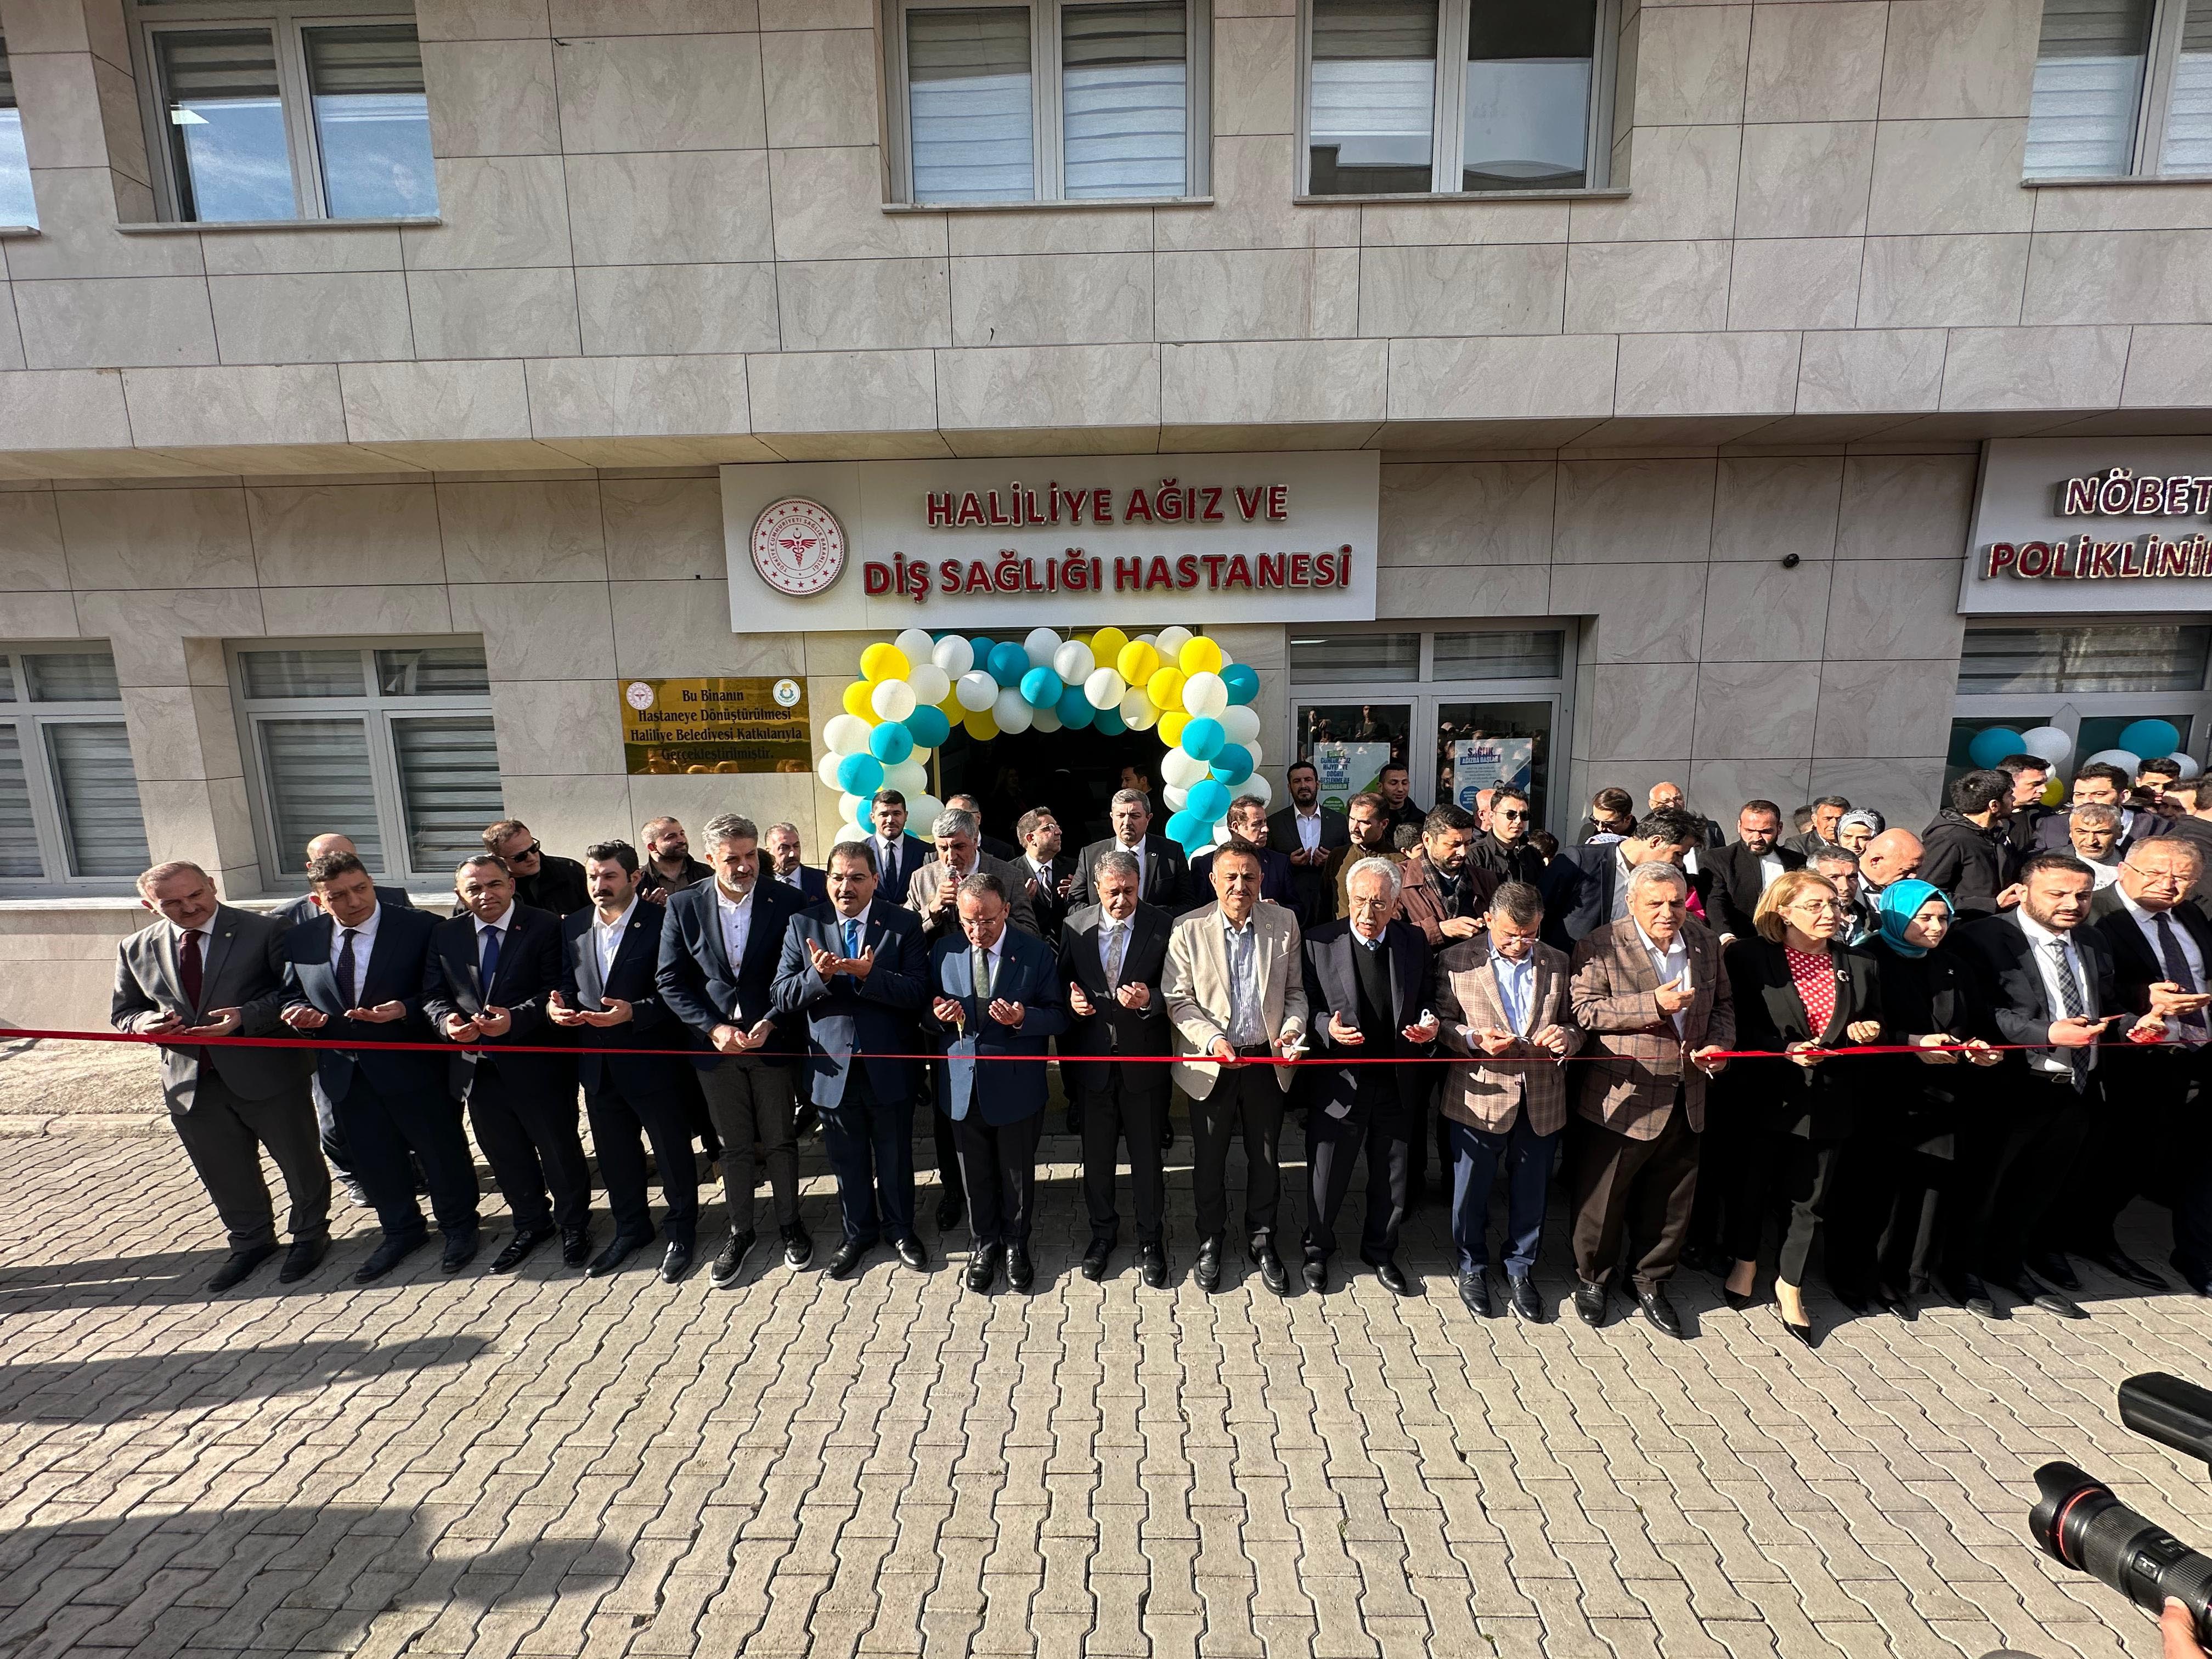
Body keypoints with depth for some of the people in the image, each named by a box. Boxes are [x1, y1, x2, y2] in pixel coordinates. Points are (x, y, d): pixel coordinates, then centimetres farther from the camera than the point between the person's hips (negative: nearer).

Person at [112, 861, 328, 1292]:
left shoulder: (264, 933, -9)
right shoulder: (136, 950, 5)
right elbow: (123, 1013, 14)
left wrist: (247, 1016, -25)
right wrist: (145, 1023, -9)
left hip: (268, 1074, -4)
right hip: (191, 1083, 4)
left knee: (299, 1162, 11)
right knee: (225, 1176, 19)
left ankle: (309, 1236, 34)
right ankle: (251, 1242, 42)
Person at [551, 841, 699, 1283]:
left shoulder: (662, 922, -14)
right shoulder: (573, 927, 5)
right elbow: (568, 984, 12)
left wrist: (634, 1012, -29)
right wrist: (556, 1005, -9)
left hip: (653, 1062, -6)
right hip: (598, 1063, 6)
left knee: (673, 1152, 9)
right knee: (614, 1155, 20)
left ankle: (681, 1232, 29)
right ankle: (631, 1229, 41)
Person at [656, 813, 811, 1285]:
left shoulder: (784, 901, -7)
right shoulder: (684, 906, -3)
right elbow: (670, 980, -2)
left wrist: (770, 1023, -15)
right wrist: (714, 1028, -11)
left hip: (771, 1039, -1)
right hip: (716, 1043, 1)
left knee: (780, 1140, 11)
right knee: (734, 1145, 14)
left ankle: (790, 1224, 31)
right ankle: (740, 1232, 32)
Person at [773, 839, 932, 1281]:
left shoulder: (903, 924, -8)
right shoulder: (804, 925, -3)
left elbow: (918, 992, -17)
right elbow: (783, 998, -7)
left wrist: (869, 975, -31)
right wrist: (817, 975, -27)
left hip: (889, 1066, -1)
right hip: (833, 1067, 2)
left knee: (895, 1156, 17)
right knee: (847, 1160, 19)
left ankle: (900, 1229, 40)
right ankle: (857, 1233, 42)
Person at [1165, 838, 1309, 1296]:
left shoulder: (1284, 923, -3)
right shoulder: (1188, 929, -9)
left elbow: (1295, 991, 4)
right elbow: (1179, 1000, -8)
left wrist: (1292, 1029, -13)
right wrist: (1212, 1039, -20)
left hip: (1267, 1062, 2)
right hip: (1211, 1064, -1)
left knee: (1266, 1157, 15)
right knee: (1209, 1158, 14)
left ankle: (1262, 1240, 37)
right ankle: (1210, 1241, 37)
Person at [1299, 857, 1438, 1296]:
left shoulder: (1414, 943, 0)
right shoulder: (1320, 942, -10)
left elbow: (1424, 1004, 8)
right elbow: (1306, 1007, -6)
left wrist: (1428, 1027, -14)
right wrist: (1326, 1027, -26)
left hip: (1397, 1083, 3)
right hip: (1339, 1082, -2)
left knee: (1391, 1179, 19)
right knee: (1326, 1177, 12)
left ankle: (1381, 1251, 43)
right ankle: (1318, 1250, 38)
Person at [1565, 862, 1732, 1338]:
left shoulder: (1705, 942, 5)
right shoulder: (1599, 947, -13)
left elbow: (1722, 1004, 15)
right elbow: (1583, 1010, -18)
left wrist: (1719, 1043, -4)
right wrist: (1652, 1004, -24)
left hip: (1686, 1100, 5)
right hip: (1621, 1100, -5)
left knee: (1671, 1202, 17)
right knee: (1604, 1198, 9)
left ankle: (1651, 1282, 38)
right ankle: (1592, 1279, 31)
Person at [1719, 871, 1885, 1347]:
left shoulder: (1860, 964, 4)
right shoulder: (1748, 956, -10)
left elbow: (1874, 1024, 14)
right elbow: (1737, 1025, -10)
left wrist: (1865, 1031, -8)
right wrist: (1787, 1051, -22)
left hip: (1830, 1101, 3)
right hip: (1768, 1097, -3)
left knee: (1812, 1197, 13)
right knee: (1753, 1184, 14)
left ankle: (1789, 1287, 32)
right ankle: (1746, 1262, 39)